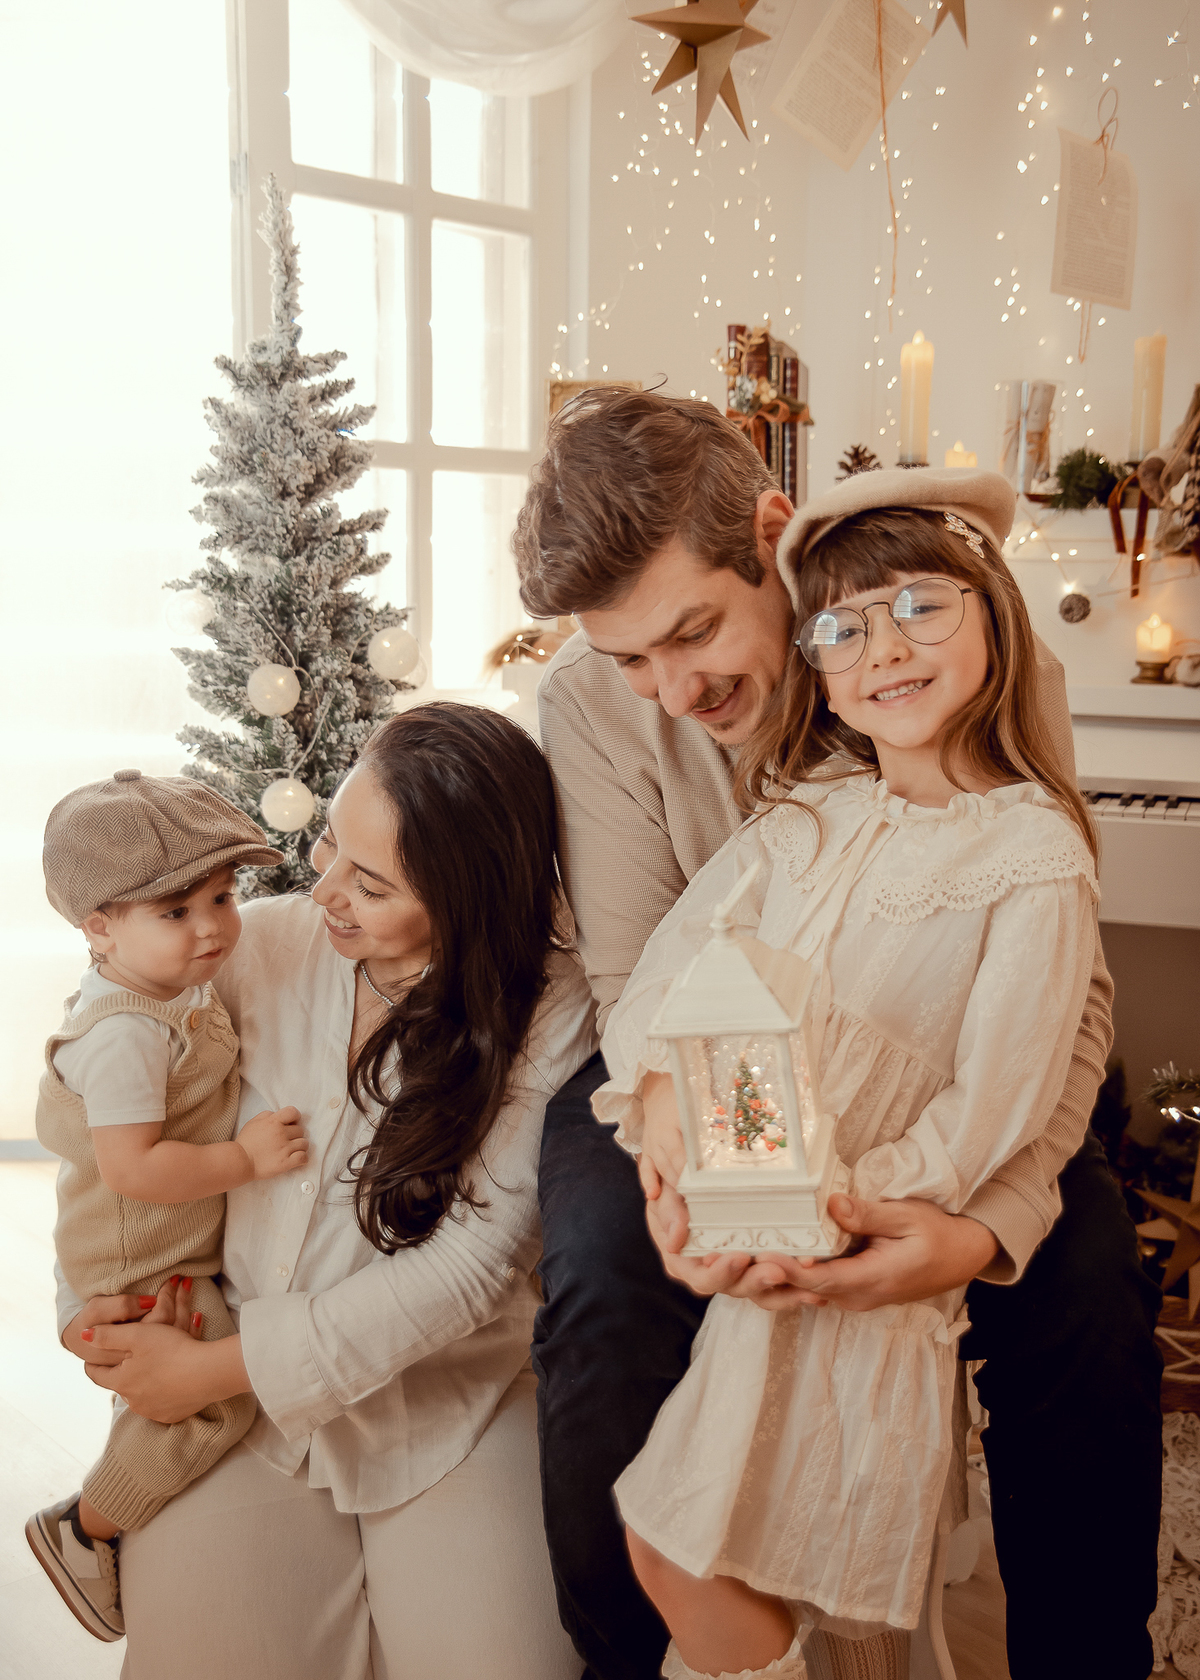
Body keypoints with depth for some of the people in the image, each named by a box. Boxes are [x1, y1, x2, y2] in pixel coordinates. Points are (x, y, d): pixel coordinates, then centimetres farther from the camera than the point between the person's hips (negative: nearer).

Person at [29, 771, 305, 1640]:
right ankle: (83, 1529, 17)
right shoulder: (127, 1033, -33)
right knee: (216, 1404, -4)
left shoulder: (171, 984, 0)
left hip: (184, 1246, 10)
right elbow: (132, 1168, -38)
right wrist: (247, 1156, -32)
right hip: (146, 1270, -10)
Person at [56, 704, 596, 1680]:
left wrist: (222, 1367, -15)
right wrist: (89, 1298, -7)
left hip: (448, 1398, -1)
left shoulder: (549, 1008, -14)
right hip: (238, 1412, 1)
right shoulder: (260, 946, -6)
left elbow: (473, 1260, -16)